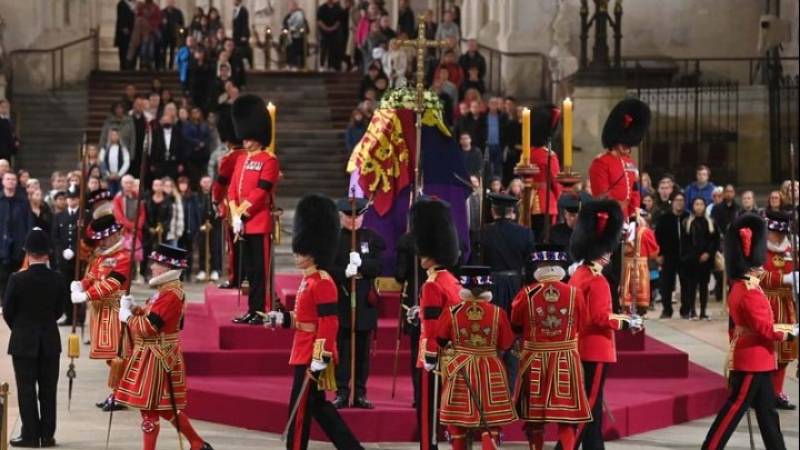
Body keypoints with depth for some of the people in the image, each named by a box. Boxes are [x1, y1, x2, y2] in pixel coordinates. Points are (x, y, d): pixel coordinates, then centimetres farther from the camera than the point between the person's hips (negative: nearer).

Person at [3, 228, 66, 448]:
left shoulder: (17, 280, -15)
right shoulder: (58, 280, -7)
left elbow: (7, 311, -6)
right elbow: (60, 309, 4)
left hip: (23, 341, -3)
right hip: (50, 342, 3)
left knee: (26, 389, 4)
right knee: (48, 389, 9)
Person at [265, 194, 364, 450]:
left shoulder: (322, 283, -17)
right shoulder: (310, 280, 13)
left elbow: (328, 323, -21)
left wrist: (319, 359, -24)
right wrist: (282, 318, 11)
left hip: (312, 355, -10)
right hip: (305, 353, 10)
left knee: (300, 408, -2)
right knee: (318, 405, 14)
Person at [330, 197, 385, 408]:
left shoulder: (372, 238, 7)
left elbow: (379, 267, -2)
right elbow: (327, 268, -5)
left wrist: (361, 264, -20)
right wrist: (344, 273, -23)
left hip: (365, 301, 2)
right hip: (341, 299, -2)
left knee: (362, 350, 5)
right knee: (342, 349, -2)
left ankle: (360, 393, 10)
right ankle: (342, 393, 2)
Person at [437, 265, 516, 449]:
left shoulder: (451, 313, -8)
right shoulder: (498, 313, -8)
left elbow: (439, 340, 3)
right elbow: (506, 344, 0)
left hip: (461, 372, 0)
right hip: (491, 373, 0)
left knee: (458, 423, 12)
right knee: (490, 424, 3)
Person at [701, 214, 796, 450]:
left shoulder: (740, 287, 11)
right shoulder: (750, 291, -20)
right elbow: (763, 329, -22)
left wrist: (782, 328, 11)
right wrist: (788, 333, -9)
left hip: (756, 360, 10)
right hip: (752, 360, -10)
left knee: (767, 411, 12)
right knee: (734, 408, -6)